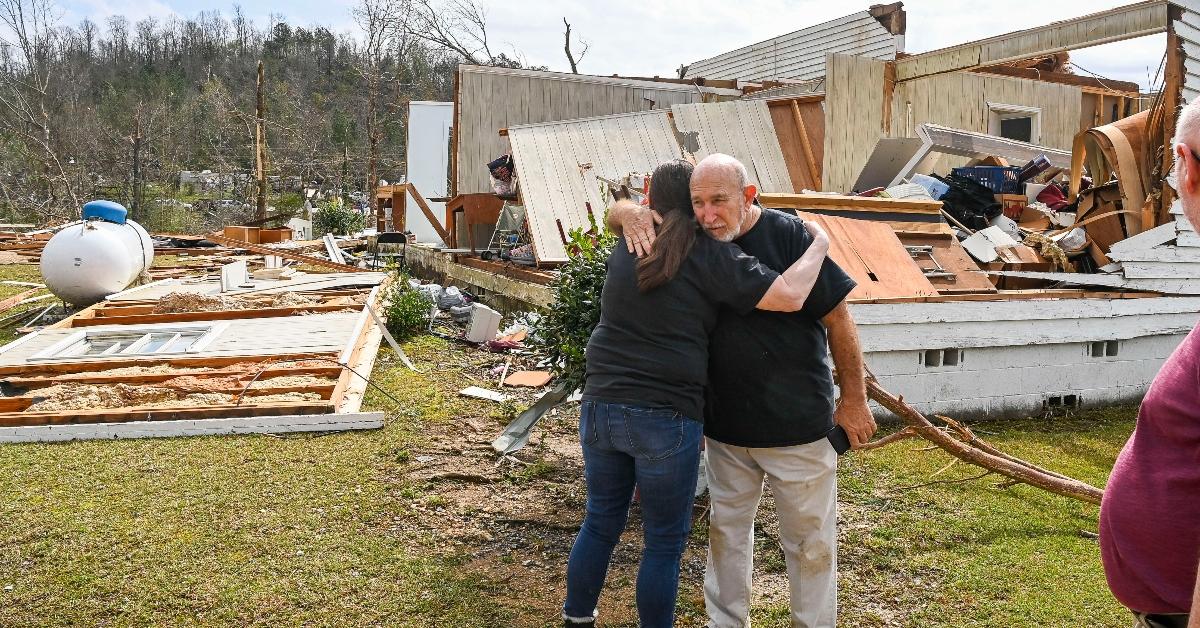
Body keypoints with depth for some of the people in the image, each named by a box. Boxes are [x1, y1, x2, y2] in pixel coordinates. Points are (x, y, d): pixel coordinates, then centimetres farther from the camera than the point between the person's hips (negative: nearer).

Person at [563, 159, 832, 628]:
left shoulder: (625, 248, 8)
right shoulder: (711, 256, -8)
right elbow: (789, 296, -14)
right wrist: (819, 245, 1)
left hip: (600, 408, 6)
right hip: (665, 418, -5)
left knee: (601, 523, 22)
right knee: (664, 543, 11)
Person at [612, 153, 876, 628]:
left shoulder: (789, 236, -17)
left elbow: (837, 318, -11)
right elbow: (617, 211, 6)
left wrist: (854, 400, -5)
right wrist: (631, 214, -19)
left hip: (798, 425, -4)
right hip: (725, 424, 5)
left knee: (809, 540, 10)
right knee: (726, 529, 18)